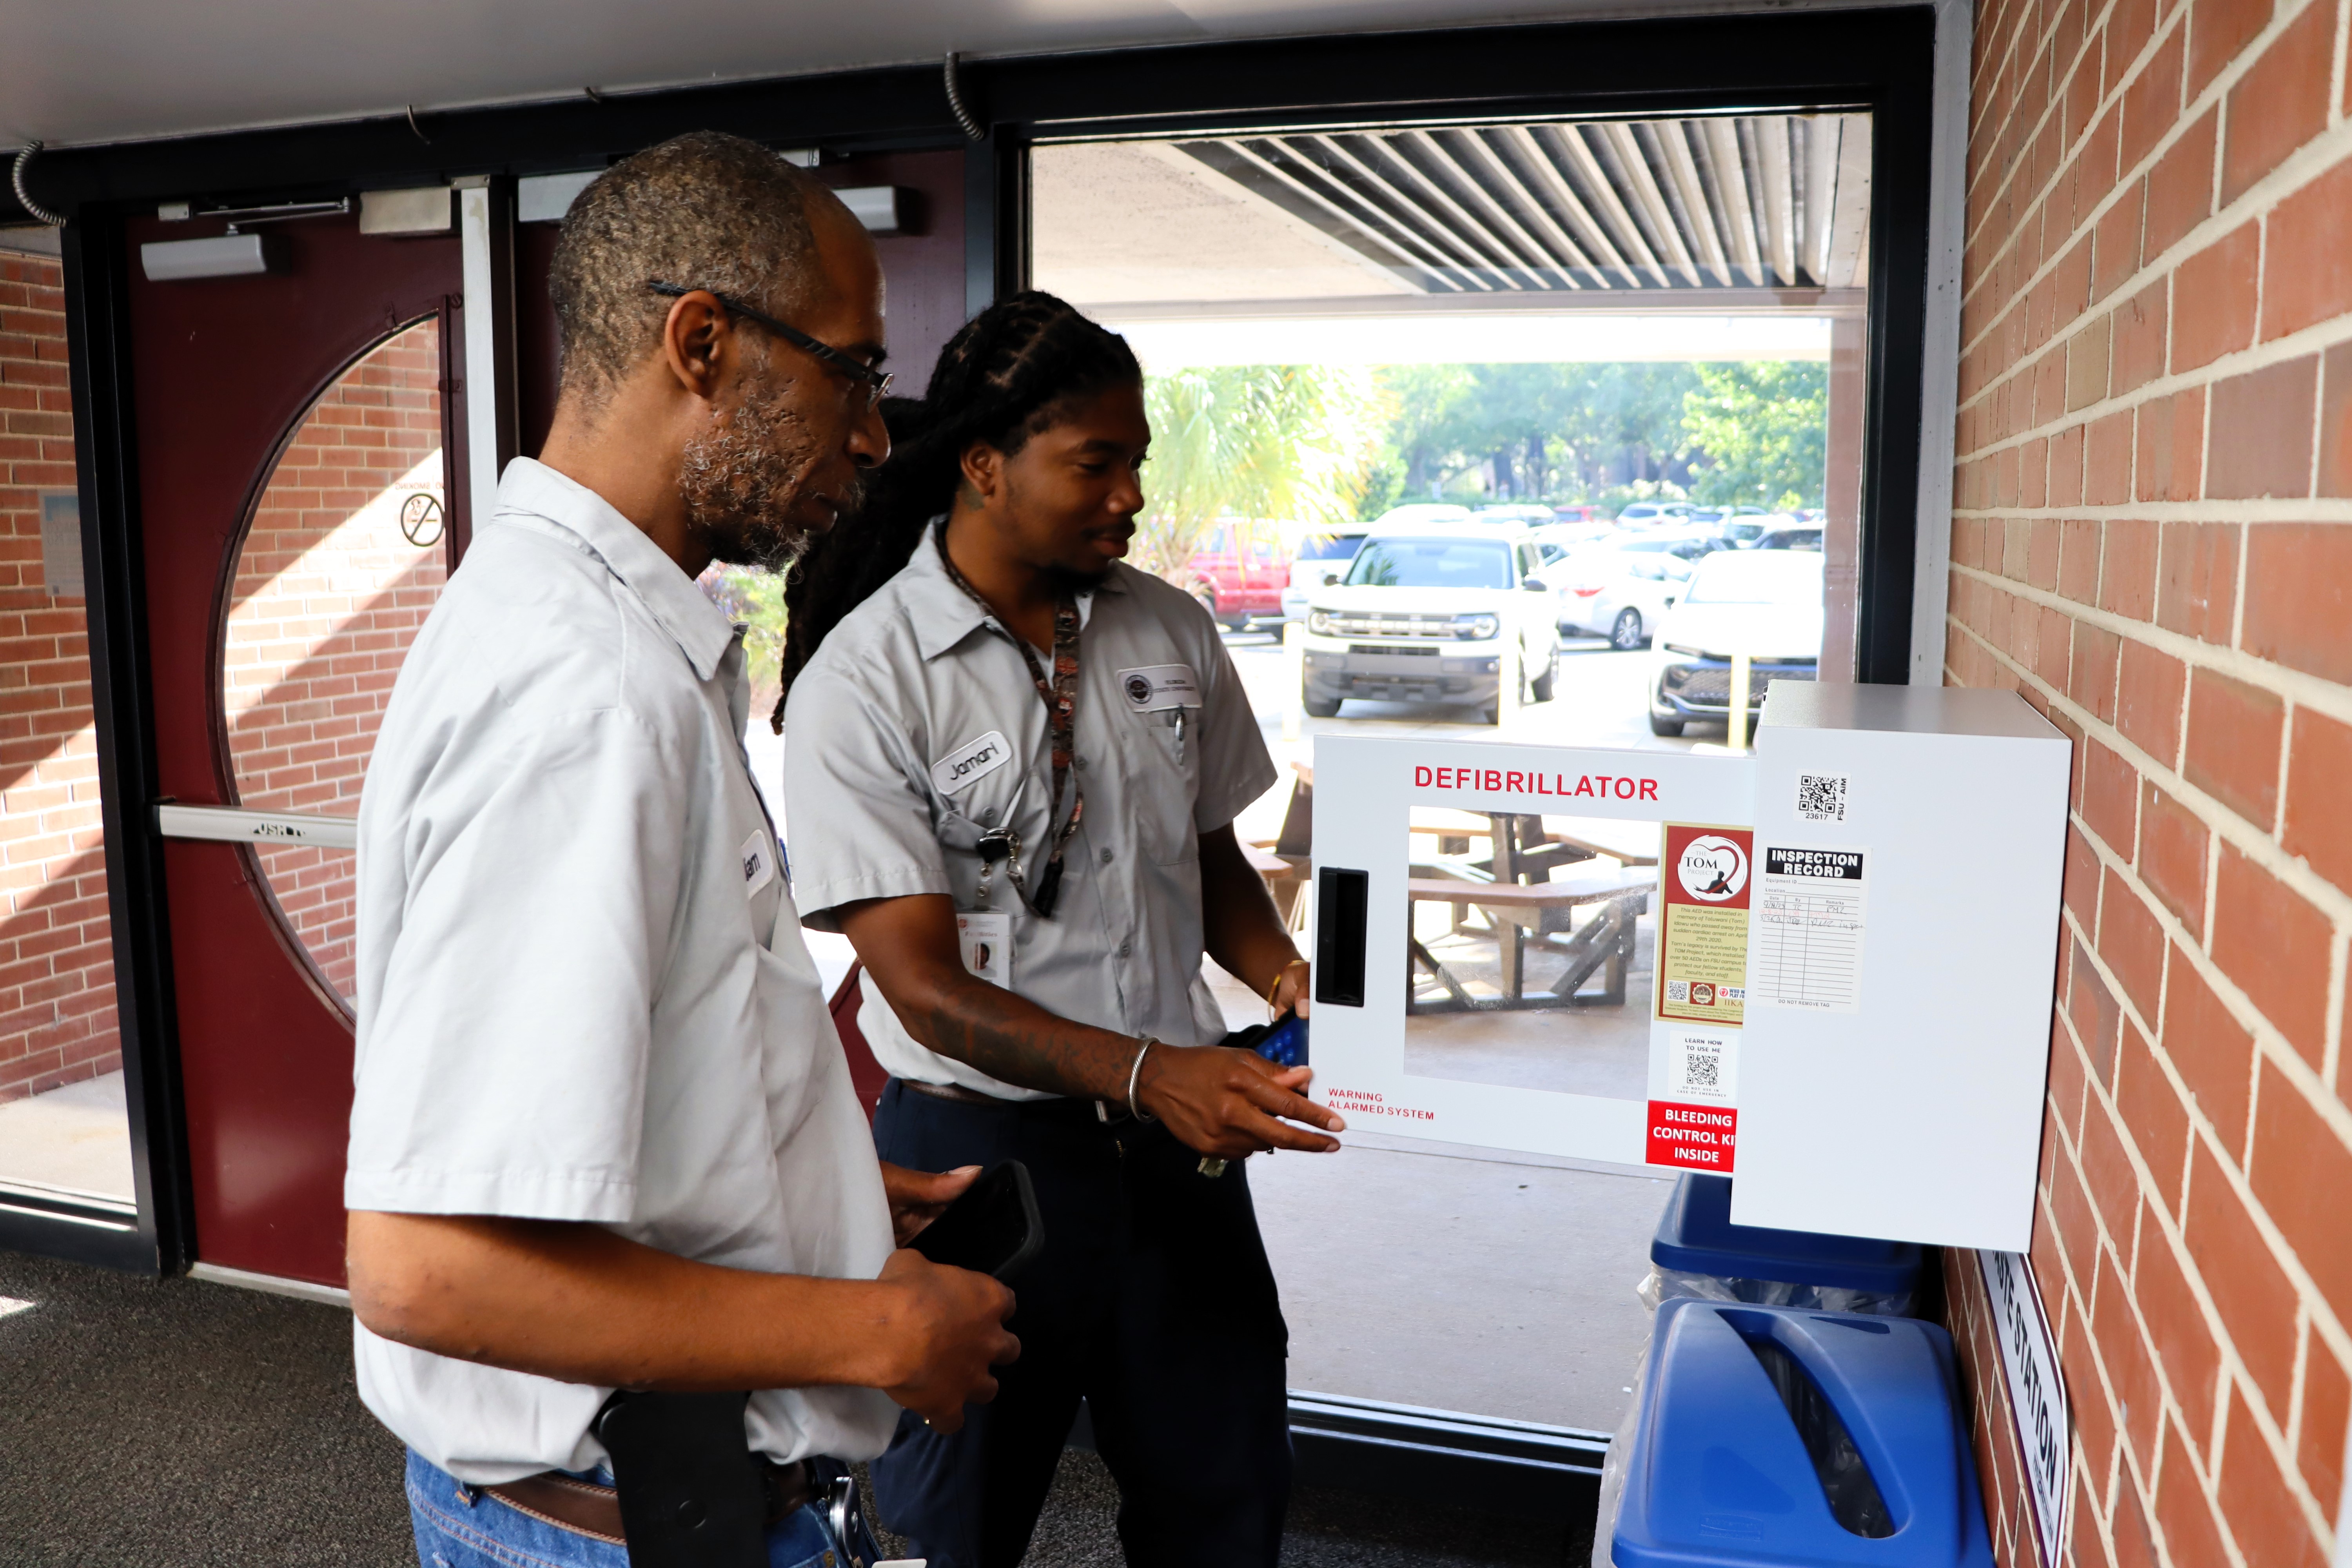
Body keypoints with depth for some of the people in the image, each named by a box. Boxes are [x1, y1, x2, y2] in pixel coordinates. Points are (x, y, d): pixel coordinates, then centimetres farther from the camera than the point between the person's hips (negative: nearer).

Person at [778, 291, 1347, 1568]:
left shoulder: (1171, 635, 2)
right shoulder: (864, 680, -14)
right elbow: (925, 984, -17)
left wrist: (1285, 973, -6)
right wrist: (1145, 1071, -27)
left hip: (1176, 1137, 4)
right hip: (978, 1144, -4)